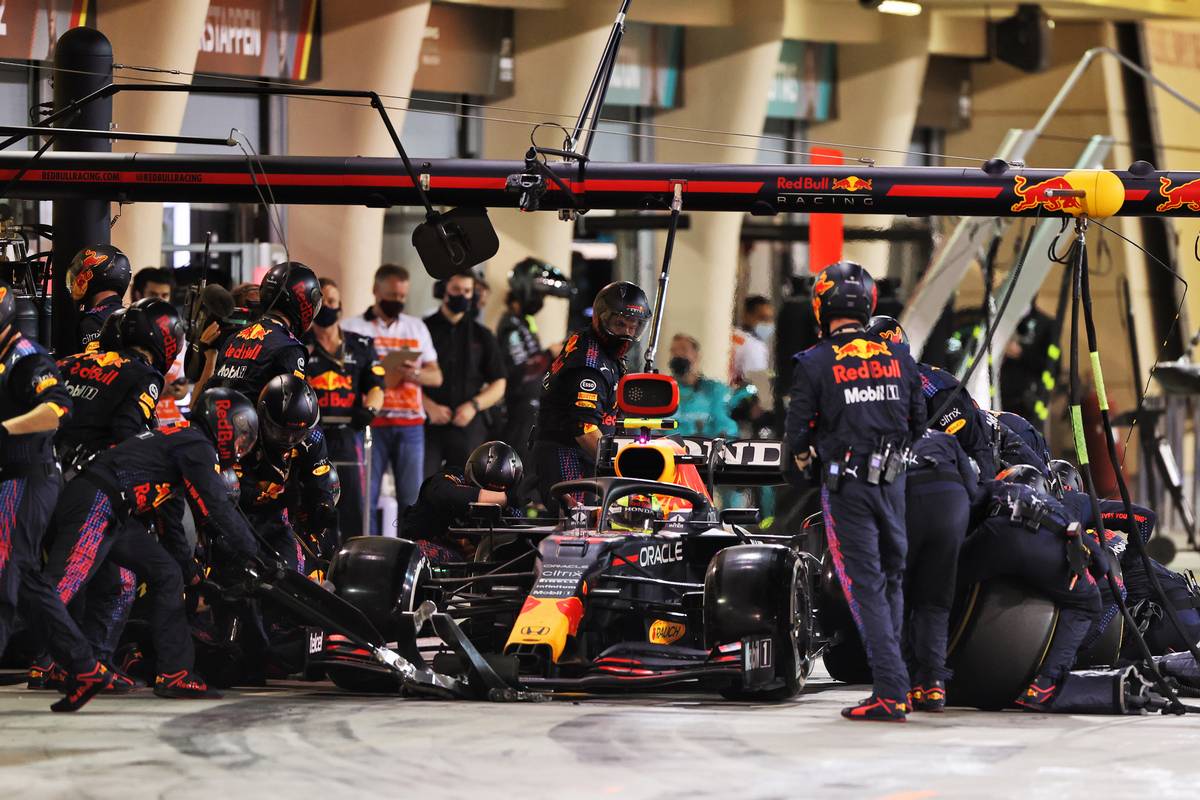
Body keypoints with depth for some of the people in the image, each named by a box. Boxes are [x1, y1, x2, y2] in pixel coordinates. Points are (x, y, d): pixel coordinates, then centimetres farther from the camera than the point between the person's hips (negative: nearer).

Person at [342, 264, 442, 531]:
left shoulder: (416, 327, 17)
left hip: (410, 422, 3)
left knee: (412, 497, 0)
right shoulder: (353, 327, 6)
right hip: (371, 422, -3)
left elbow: (436, 377, 14)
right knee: (366, 496, -5)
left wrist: (415, 373, -7)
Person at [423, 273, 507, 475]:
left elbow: (498, 385, 13)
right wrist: (428, 406, -14)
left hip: (469, 427, 2)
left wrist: (474, 405, -6)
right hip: (428, 426, -2)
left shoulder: (482, 336, 13)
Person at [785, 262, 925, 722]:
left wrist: (802, 455, 16)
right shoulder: (899, 357, 5)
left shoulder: (815, 364, -9)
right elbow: (918, 424, 11)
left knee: (866, 587, -3)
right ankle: (892, 680, 19)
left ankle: (891, 694, -9)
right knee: (892, 579, 16)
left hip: (845, 485, -4)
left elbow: (798, 429, -7)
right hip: (892, 480, 4)